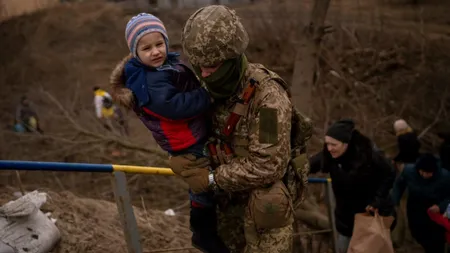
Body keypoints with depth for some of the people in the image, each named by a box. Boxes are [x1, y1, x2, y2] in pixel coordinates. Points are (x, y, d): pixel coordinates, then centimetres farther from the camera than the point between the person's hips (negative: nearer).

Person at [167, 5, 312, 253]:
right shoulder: (209, 91, -5)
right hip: (230, 198, 7)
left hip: (265, 201, -7)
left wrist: (212, 179, -24)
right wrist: (179, 158, -12)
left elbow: (269, 165, -30)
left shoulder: (267, 95, -27)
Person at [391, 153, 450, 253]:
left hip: (435, 213, -3)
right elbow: (399, 185, -3)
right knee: (417, 235, 23)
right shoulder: (409, 170, -22)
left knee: (436, 245, 4)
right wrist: (393, 202, -12)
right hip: (415, 211, 3)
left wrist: (441, 206, -33)